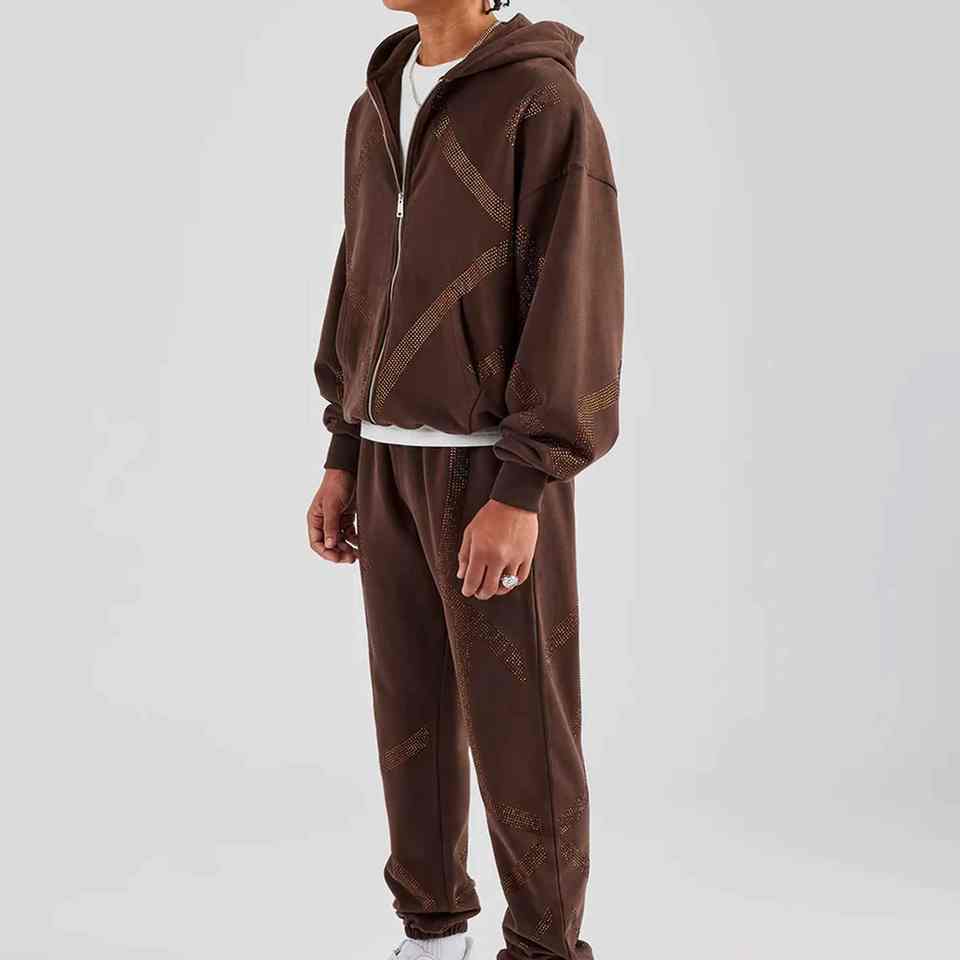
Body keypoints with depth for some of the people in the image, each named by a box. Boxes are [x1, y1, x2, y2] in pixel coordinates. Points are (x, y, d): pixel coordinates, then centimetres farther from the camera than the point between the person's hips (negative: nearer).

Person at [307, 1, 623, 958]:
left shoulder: (548, 104, -13)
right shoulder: (379, 111, 11)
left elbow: (575, 307, -17)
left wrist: (520, 494, -22)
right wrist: (342, 459, 12)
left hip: (496, 465, -7)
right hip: (396, 461, 7)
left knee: (516, 726, 0)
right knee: (412, 709, 12)